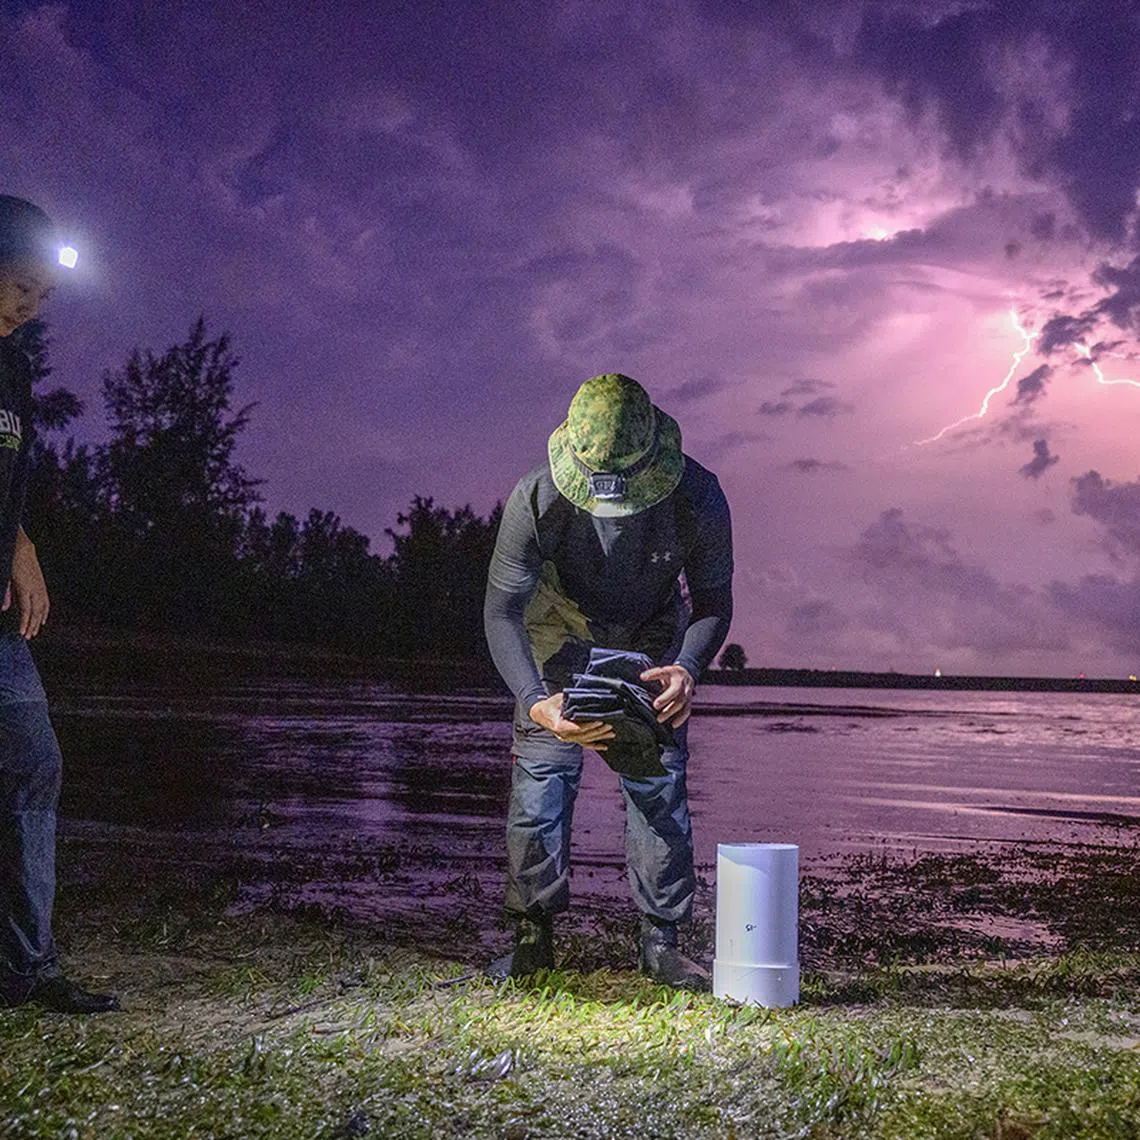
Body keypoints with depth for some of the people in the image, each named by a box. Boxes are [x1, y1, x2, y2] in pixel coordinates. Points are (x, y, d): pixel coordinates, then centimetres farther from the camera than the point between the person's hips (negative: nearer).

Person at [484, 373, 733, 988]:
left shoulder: (696, 497, -30)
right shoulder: (536, 498, -32)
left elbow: (713, 601, -17)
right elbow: (502, 609, -26)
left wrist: (687, 669, -39)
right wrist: (534, 701, -43)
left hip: (653, 645, 1)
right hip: (560, 640, 0)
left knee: (661, 786, -6)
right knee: (540, 779, -8)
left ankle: (660, 941, 7)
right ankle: (533, 934, 9)